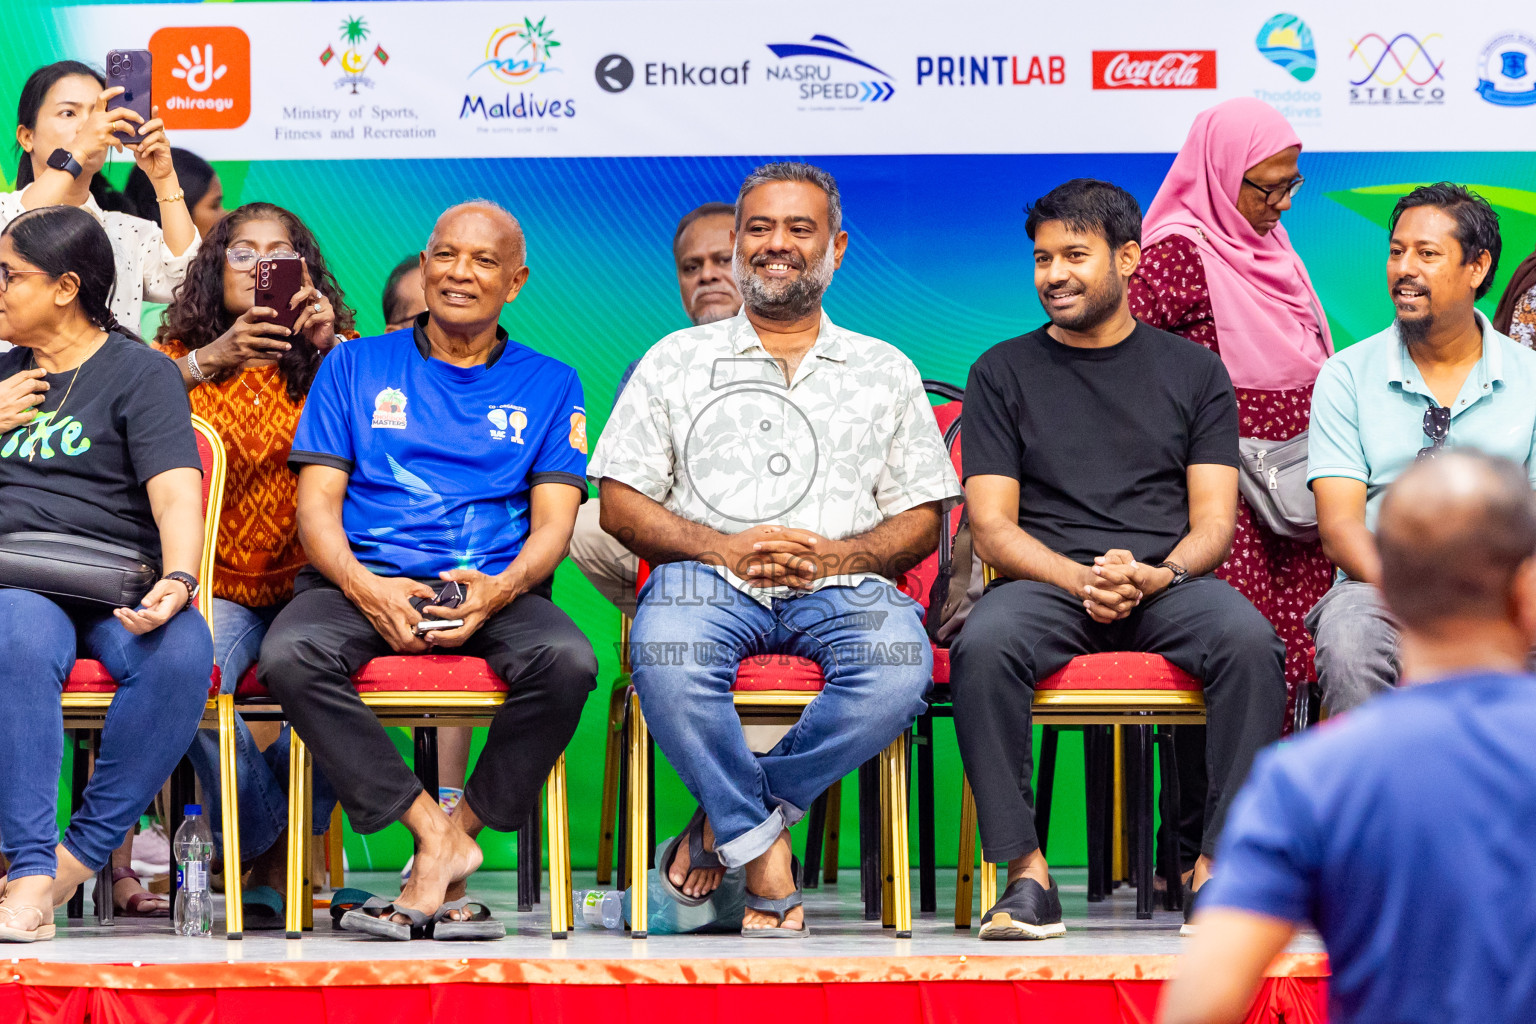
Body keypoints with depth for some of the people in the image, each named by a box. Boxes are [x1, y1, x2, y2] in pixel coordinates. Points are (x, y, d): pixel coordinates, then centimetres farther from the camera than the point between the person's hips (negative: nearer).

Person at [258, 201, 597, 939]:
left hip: (496, 589, 0)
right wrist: (366, 588, -14)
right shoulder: (355, 367, 16)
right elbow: (317, 503, 7)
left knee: (567, 662, -34)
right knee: (289, 656, -34)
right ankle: (434, 831, -23)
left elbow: (553, 521, 8)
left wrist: (496, 591, -15)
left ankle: (458, 829, -17)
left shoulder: (549, 385, 18)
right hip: (365, 581, 0)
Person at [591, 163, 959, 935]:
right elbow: (620, 503, 10)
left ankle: (729, 820, -18)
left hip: (843, 583, 1)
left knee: (900, 668, -35)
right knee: (666, 657, -37)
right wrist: (722, 548, -8)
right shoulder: (676, 360, 18)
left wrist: (840, 555, -7)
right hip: (709, 576, -1)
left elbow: (922, 520, 14)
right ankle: (761, 851, -20)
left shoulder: (886, 372, 21)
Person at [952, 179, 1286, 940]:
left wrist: (1153, 576, -15)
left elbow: (1214, 522, 8)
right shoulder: (1004, 373, 13)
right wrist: (1081, 578, -14)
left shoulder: (1193, 371, 15)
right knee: (982, 647, -35)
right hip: (1045, 580, 0)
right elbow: (992, 527, 5)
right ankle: (1025, 872, -30)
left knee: (1250, 641, -33)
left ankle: (1216, 865, -27)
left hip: (1168, 584, 0)